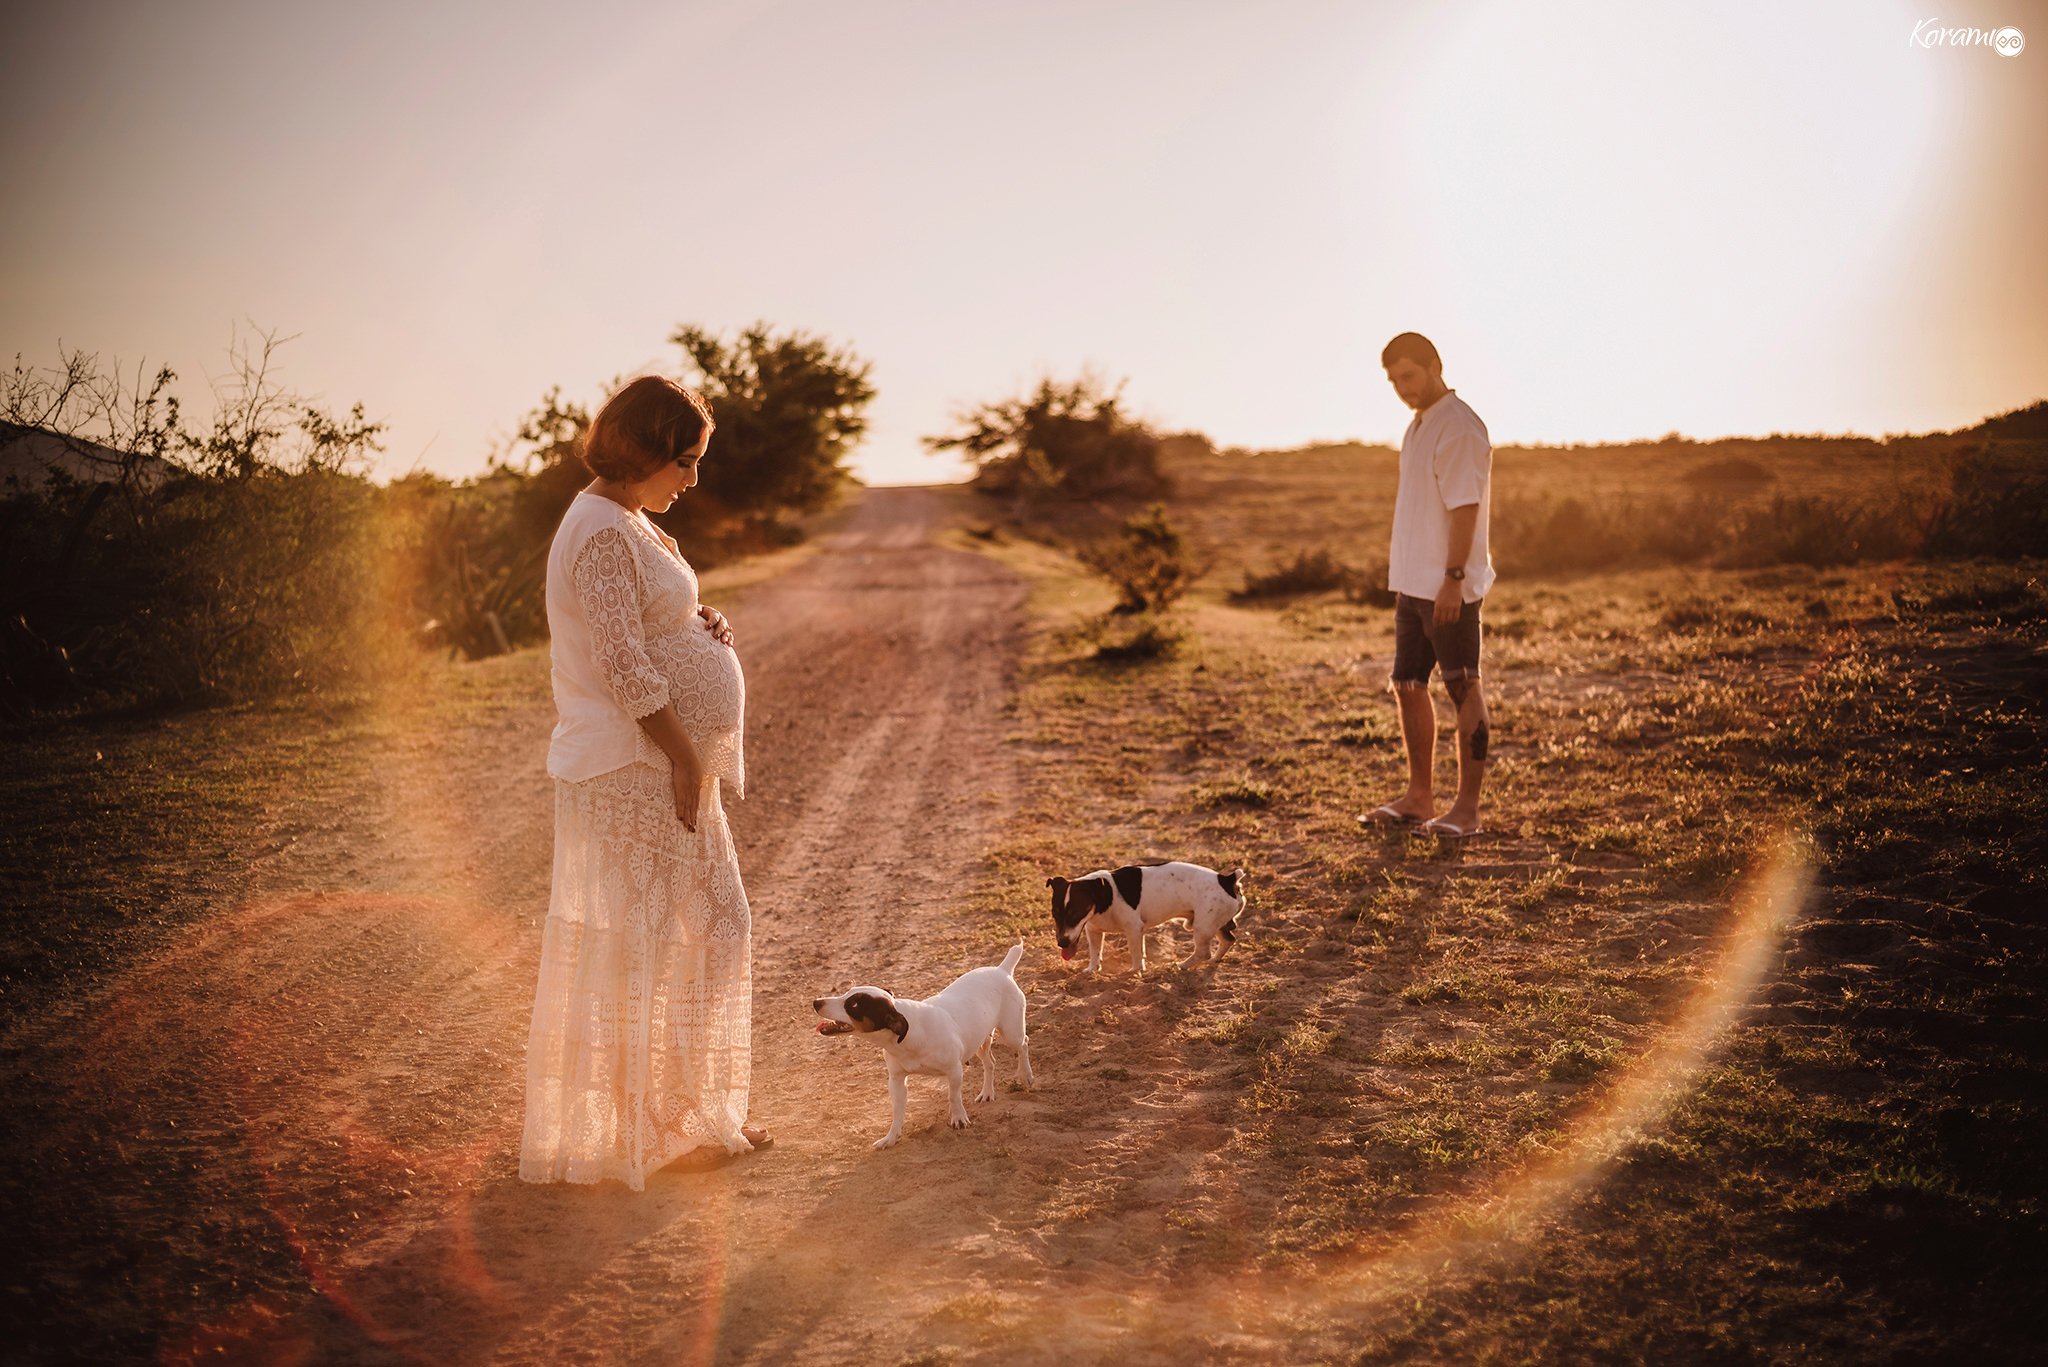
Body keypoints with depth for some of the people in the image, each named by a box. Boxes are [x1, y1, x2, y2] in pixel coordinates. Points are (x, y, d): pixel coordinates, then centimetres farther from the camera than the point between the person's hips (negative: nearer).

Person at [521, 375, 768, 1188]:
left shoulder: (632, 526, 16)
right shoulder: (602, 532, -17)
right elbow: (624, 665, -22)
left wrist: (704, 628, 3)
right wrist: (683, 757, -20)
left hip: (666, 768, 11)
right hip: (632, 771, -11)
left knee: (710, 930, 15)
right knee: (632, 946, -2)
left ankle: (693, 1115, 26)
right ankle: (632, 1133, 9)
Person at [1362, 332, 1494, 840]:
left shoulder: (1459, 427, -13)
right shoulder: (1418, 427, 17)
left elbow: (1465, 507, -19)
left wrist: (1452, 577, -24)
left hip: (1450, 587, -10)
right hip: (1414, 583, 10)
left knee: (1464, 690, -3)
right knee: (1408, 687, 12)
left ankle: (1467, 808, 1)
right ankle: (1419, 798, 21)